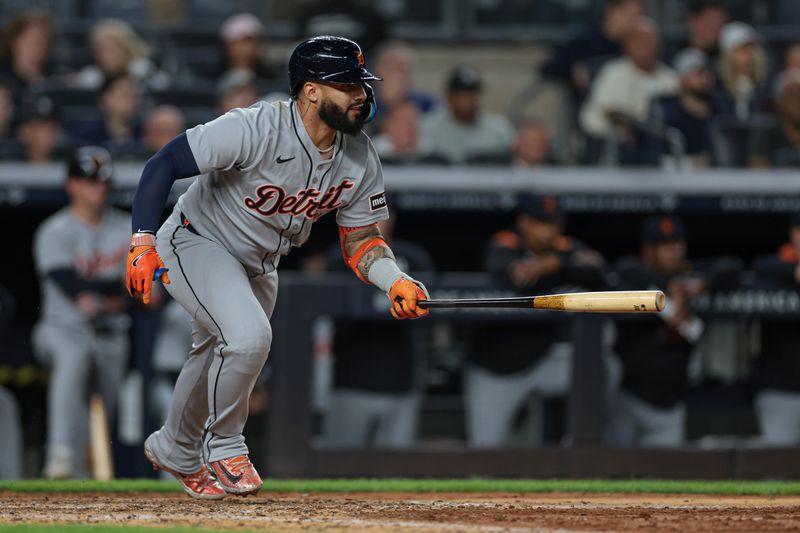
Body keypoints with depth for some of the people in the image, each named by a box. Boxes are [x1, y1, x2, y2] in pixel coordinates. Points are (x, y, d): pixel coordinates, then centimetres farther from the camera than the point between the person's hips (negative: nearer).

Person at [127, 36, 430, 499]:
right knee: (248, 336, -29)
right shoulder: (254, 130, -33)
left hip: (259, 266, 7)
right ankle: (224, 447, -5)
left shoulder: (360, 158, -14)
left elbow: (361, 240, -4)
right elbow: (163, 164, -28)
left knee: (222, 359, 24)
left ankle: (177, 451, 51)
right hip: (197, 246, -7)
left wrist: (396, 281, -24)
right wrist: (144, 243, -35)